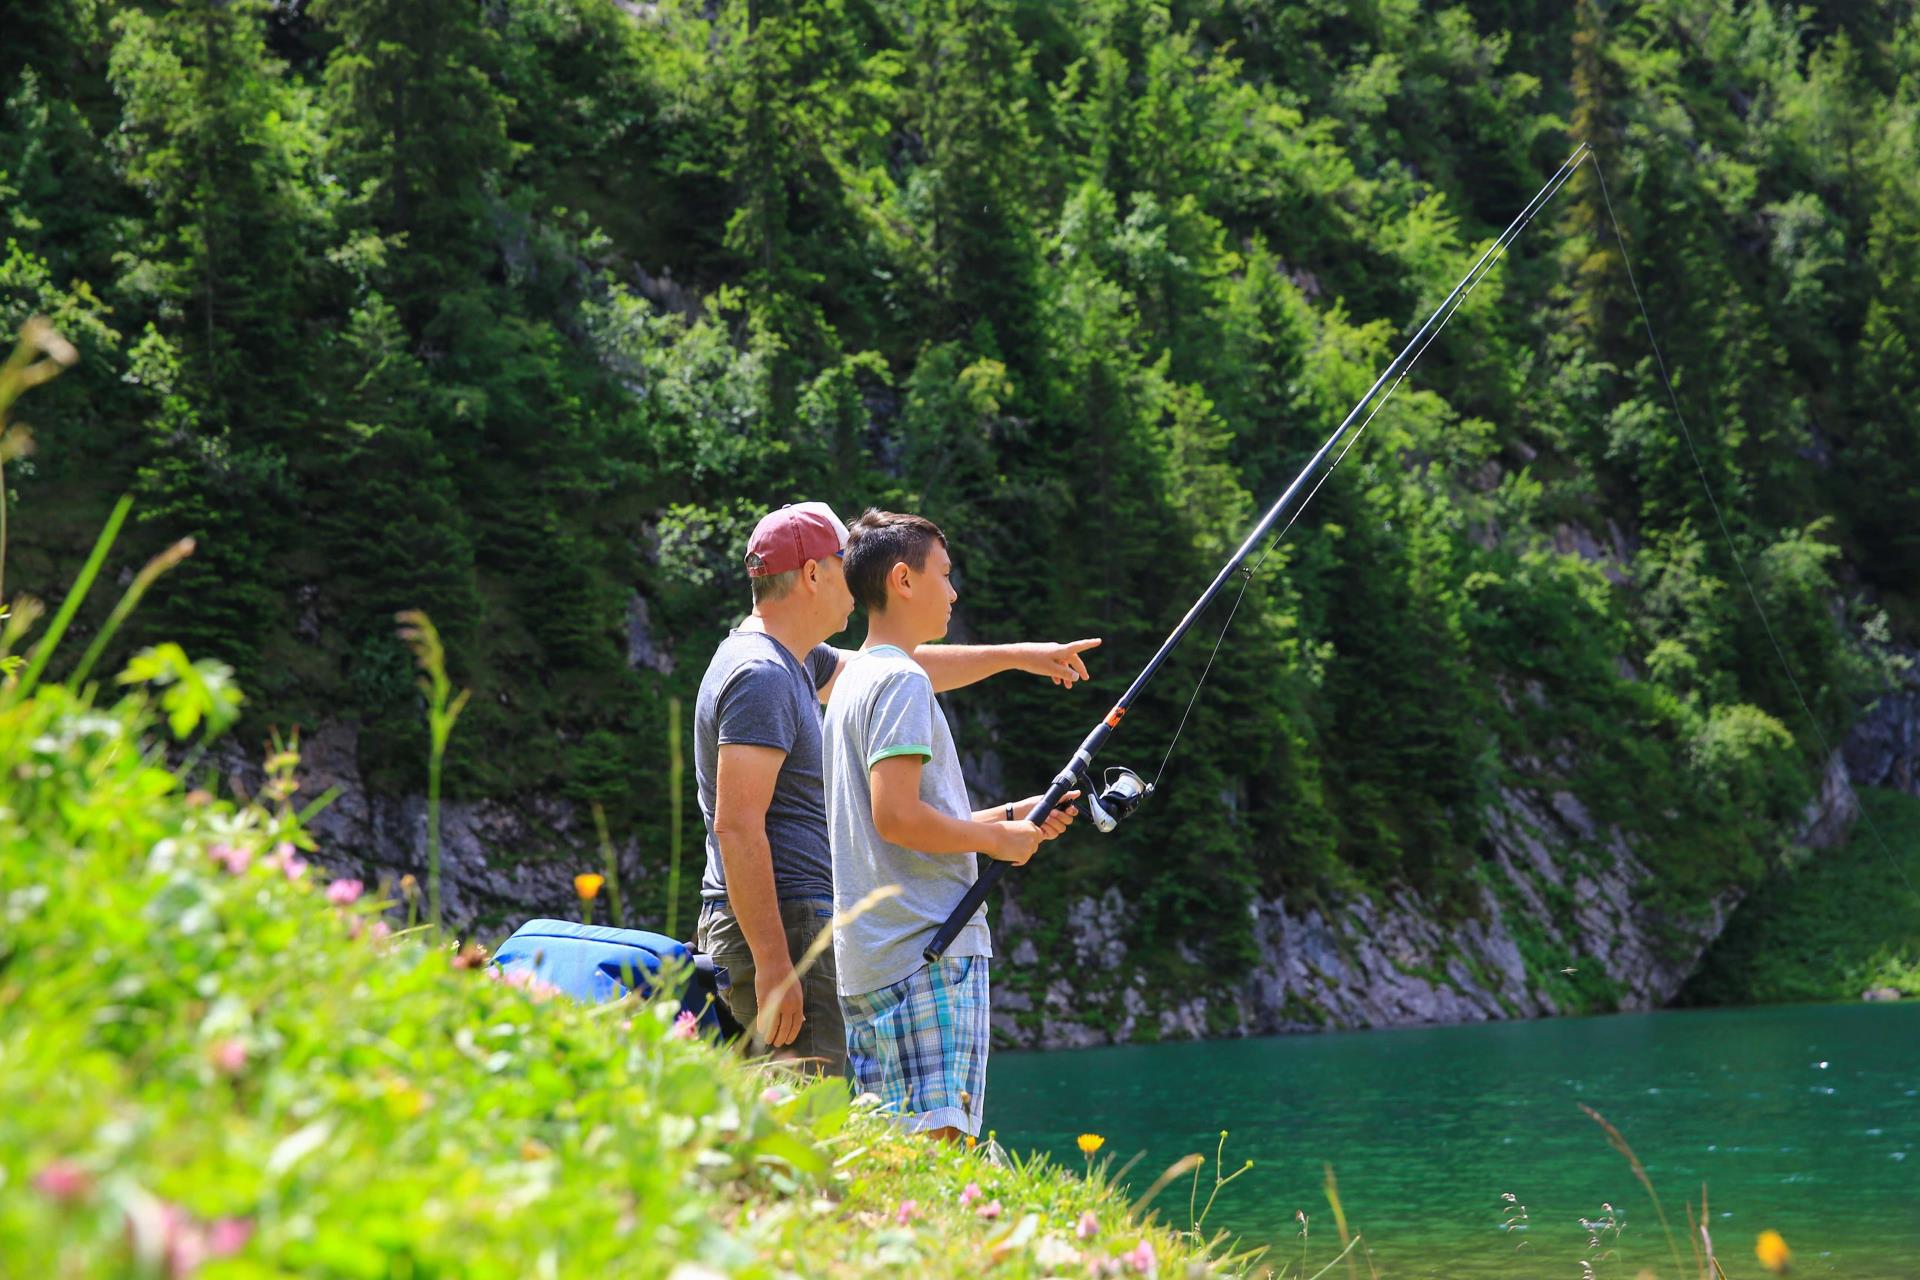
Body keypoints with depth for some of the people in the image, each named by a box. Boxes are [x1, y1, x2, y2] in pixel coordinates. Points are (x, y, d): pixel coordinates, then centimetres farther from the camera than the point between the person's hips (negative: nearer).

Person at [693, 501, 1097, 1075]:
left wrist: (1014, 655, 35)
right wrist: (773, 963, -23)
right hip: (774, 927, -11)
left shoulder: (791, 661, 17)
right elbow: (737, 826, -21)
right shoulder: (759, 675, -15)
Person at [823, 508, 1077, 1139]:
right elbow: (896, 818, -19)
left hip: (868, 961, 10)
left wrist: (1012, 815, 20)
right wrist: (998, 838, -5)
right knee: (935, 1139, -13)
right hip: (928, 951, -10)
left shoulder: (852, 681, 21)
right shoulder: (901, 679, -9)